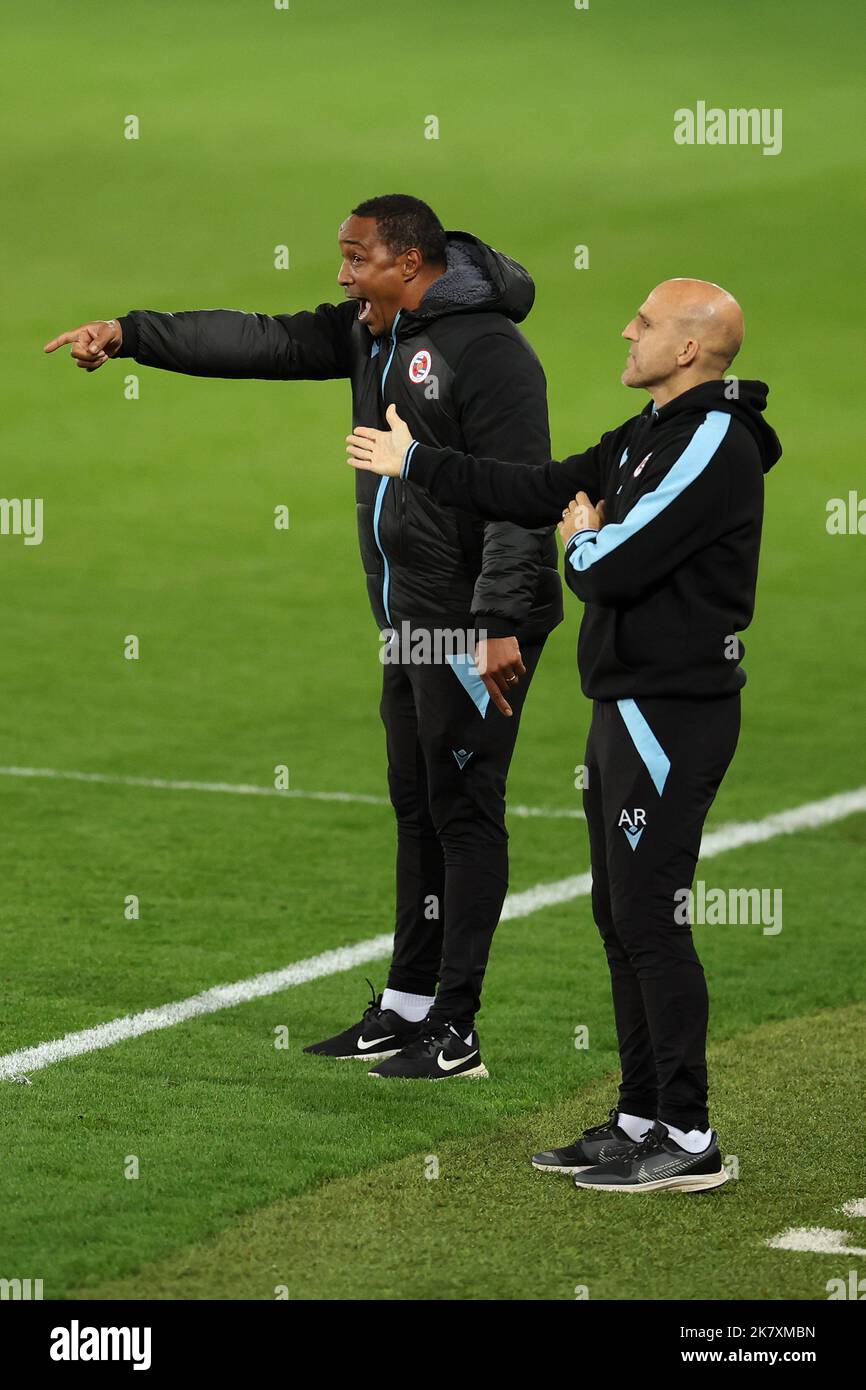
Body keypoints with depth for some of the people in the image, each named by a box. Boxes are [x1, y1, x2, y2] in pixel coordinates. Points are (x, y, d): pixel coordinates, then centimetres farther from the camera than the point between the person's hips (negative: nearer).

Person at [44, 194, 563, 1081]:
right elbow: (258, 343, 10)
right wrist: (128, 334, 4)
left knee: (464, 813, -5)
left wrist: (500, 624, -26)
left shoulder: (487, 351, -16)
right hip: (409, 620, 9)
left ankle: (454, 1032, -2)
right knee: (417, 810, 13)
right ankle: (406, 1009, 21)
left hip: (476, 626, -9)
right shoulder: (369, 334, 11)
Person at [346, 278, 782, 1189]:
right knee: (621, 917, 14)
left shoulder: (714, 445, -18)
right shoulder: (646, 438, 14)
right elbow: (541, 492, 22)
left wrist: (583, 540, 0)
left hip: (671, 717, -10)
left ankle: (688, 1139, -5)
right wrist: (414, 463, 25)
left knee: (650, 917, -9)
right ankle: (642, 1120, 22)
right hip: (627, 706, 10)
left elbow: (608, 568, -23)